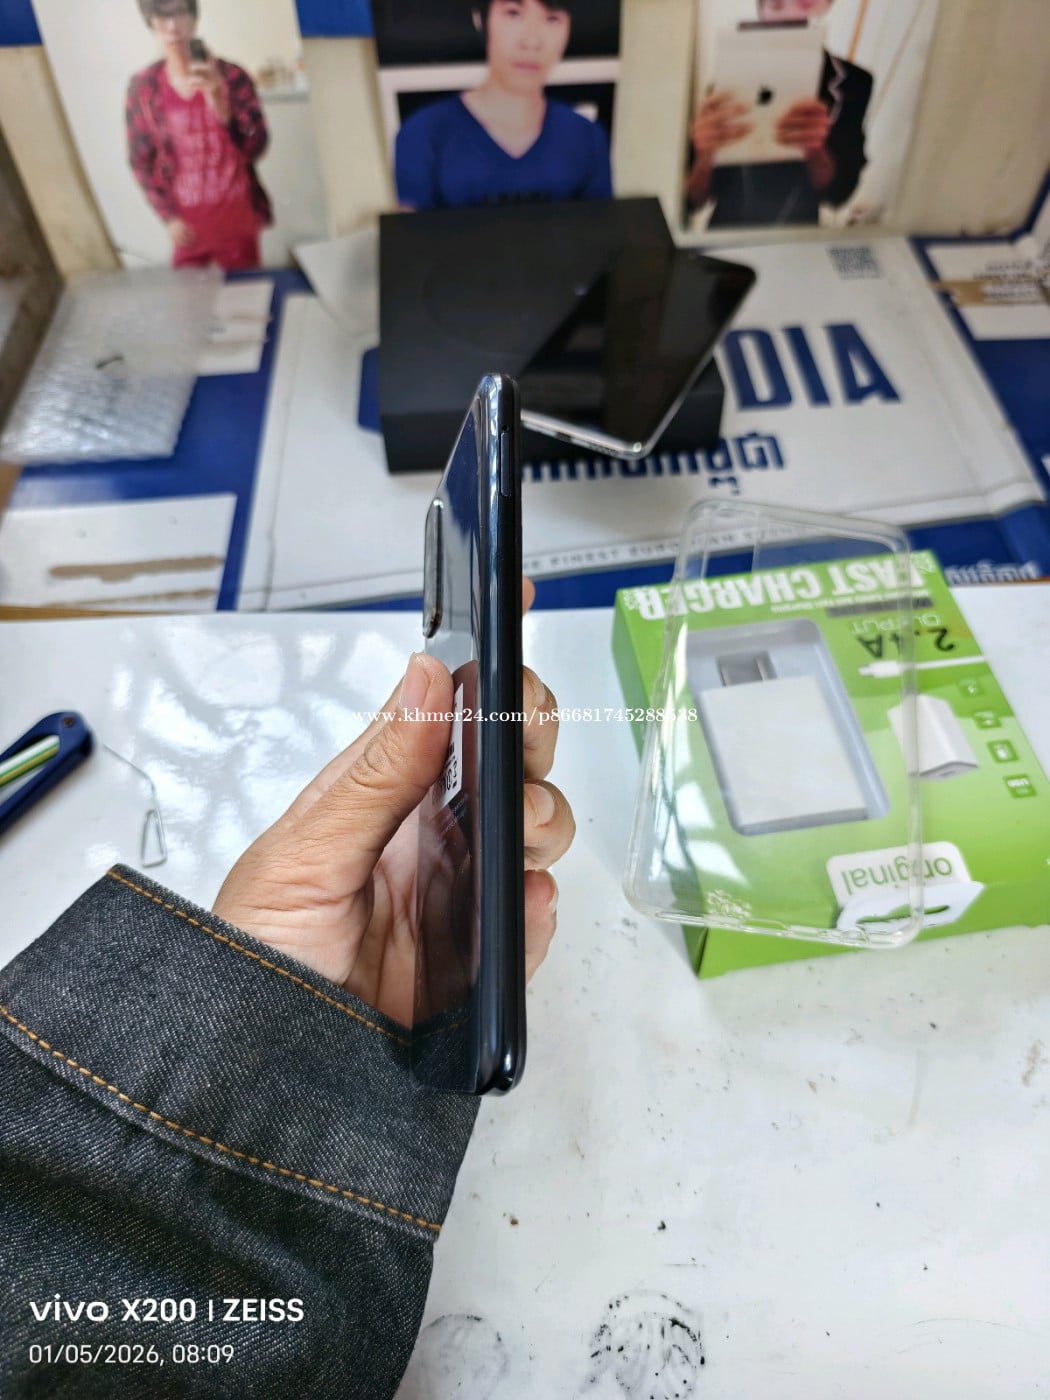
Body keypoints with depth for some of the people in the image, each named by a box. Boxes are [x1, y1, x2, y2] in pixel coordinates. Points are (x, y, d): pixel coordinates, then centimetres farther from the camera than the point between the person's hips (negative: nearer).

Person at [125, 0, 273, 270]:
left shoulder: (231, 76, -7)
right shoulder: (142, 88, -4)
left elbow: (256, 149, -15)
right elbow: (140, 161, 2)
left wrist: (220, 106, -30)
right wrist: (169, 216, -5)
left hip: (236, 219, -1)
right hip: (187, 223, 1)